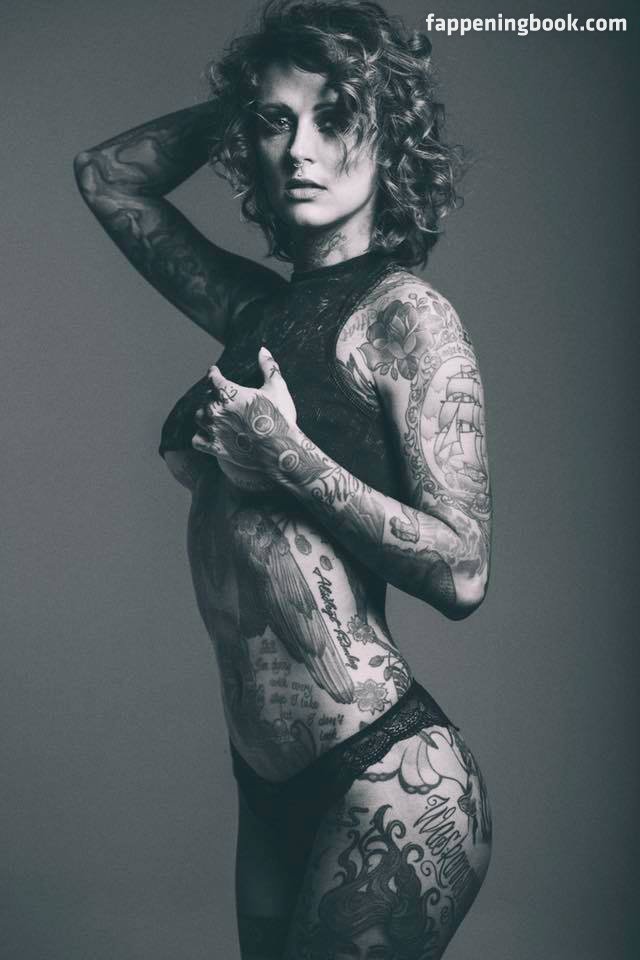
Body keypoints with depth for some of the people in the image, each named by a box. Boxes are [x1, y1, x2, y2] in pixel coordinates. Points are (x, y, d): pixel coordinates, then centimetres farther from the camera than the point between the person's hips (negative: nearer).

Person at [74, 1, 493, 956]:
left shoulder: (407, 318, -11)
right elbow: (107, 175, 19)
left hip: (387, 784, -7)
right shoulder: (259, 311, 8)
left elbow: (462, 574, -17)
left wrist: (287, 456, -17)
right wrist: (243, 100, 11)